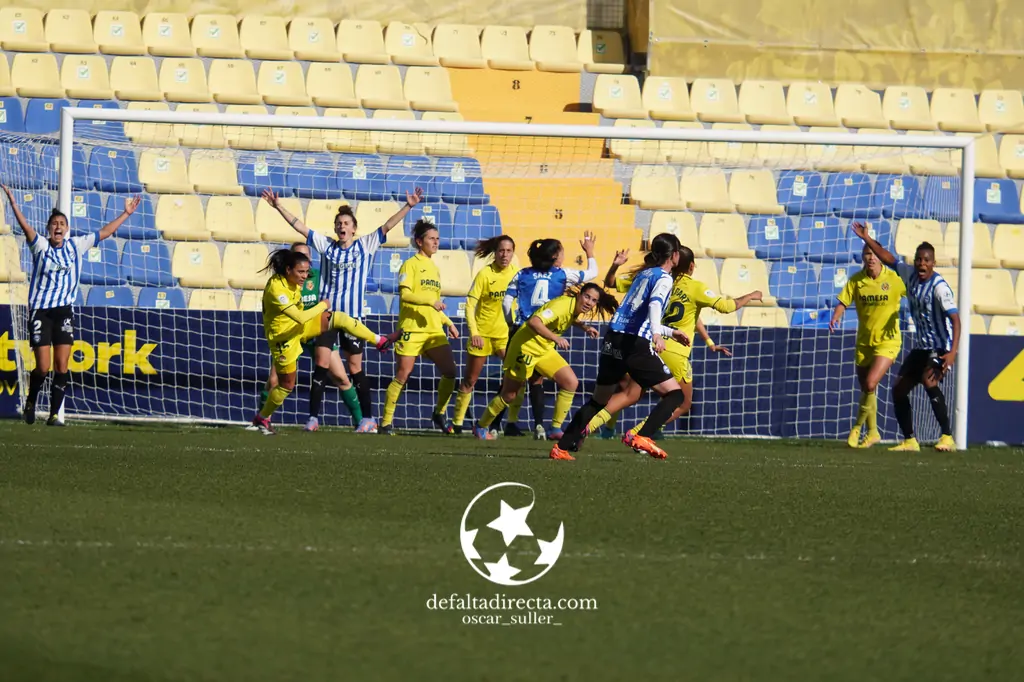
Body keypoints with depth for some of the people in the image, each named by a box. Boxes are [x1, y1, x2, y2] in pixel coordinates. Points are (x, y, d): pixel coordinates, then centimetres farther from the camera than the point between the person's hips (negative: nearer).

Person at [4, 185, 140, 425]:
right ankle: (30, 402, 20)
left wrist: (126, 213, 17)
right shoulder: (40, 245, -1)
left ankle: (55, 414, 2)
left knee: (62, 367, -4)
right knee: (43, 367, -6)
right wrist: (13, 203, -31)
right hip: (40, 311, -3)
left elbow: (105, 232, 16)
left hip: (64, 311, 3)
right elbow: (25, 226, -17)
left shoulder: (76, 245, 8)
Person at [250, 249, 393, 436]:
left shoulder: (292, 281, -7)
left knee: (339, 319, -8)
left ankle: (378, 341, 6)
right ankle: (262, 419, 20)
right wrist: (322, 306, -23)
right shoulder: (276, 289, -34)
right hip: (283, 335, -7)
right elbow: (299, 317, -35)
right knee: (287, 384, 1)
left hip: (299, 328, 7)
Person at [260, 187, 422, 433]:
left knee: (356, 368, 2)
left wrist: (408, 207, -12)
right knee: (321, 365, -5)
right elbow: (299, 227, 7)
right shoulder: (326, 246, 8)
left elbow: (387, 226, -3)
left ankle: (368, 419, 9)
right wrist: (278, 207, 3)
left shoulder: (365, 245, 4)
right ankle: (313, 418, -3)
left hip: (352, 315, -2)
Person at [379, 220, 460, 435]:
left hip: (434, 330, 7)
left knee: (450, 371, -5)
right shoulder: (411, 265, -3)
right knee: (402, 376, -6)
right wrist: (431, 301, -26)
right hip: (412, 329, -7)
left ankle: (439, 414, 12)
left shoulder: (435, 268, 20)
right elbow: (404, 294, -16)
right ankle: (386, 422, 1)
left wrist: (448, 323, 19)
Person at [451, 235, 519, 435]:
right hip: (483, 333, -3)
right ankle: (457, 422, 17)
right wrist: (474, 332, -25)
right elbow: (470, 305, -15)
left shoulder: (515, 273, -2)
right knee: (470, 380, 7)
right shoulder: (485, 274, -12)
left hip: (506, 333, 3)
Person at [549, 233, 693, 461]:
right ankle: (641, 437, -20)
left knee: (598, 400, 19)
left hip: (613, 340, 8)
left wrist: (671, 332, 44)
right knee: (675, 394, -2)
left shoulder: (644, 274, 24)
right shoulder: (664, 278, 0)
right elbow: (654, 304, -21)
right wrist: (657, 334, -37)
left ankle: (562, 447, 15)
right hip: (636, 346, -8)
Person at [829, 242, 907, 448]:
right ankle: (872, 432, 29)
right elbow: (843, 302, -4)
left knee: (870, 384, -19)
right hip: (864, 342, 4)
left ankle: (857, 428, -2)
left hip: (887, 341, -4)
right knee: (865, 389, 11)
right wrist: (835, 317, -23)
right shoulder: (856, 280, -2)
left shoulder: (894, 279, -10)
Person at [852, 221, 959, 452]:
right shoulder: (910, 275, 0)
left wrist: (953, 351, -37)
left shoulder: (939, 287, -21)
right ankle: (909, 441, 19)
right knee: (899, 389, 7)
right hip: (921, 347, 9)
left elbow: (954, 318, -28)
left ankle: (947, 437, -31)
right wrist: (867, 239, 12)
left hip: (940, 348, -9)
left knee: (929, 381, -32)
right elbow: (889, 259, 14)